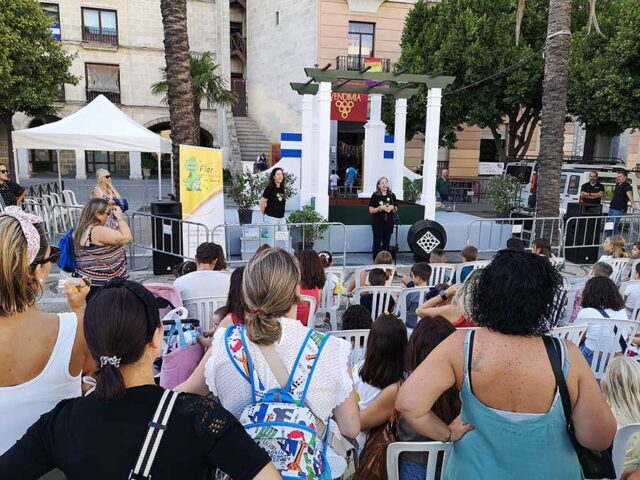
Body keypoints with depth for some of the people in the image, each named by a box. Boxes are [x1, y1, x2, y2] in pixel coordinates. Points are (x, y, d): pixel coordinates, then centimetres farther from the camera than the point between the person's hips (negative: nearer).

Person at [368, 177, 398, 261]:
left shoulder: (392, 195, 6)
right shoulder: (375, 196, -3)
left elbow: (395, 209, 12)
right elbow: (371, 210, -5)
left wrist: (392, 207, -10)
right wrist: (380, 208, -19)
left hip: (389, 223, 3)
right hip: (377, 223, -3)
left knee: (386, 243, 8)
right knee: (377, 243, 0)